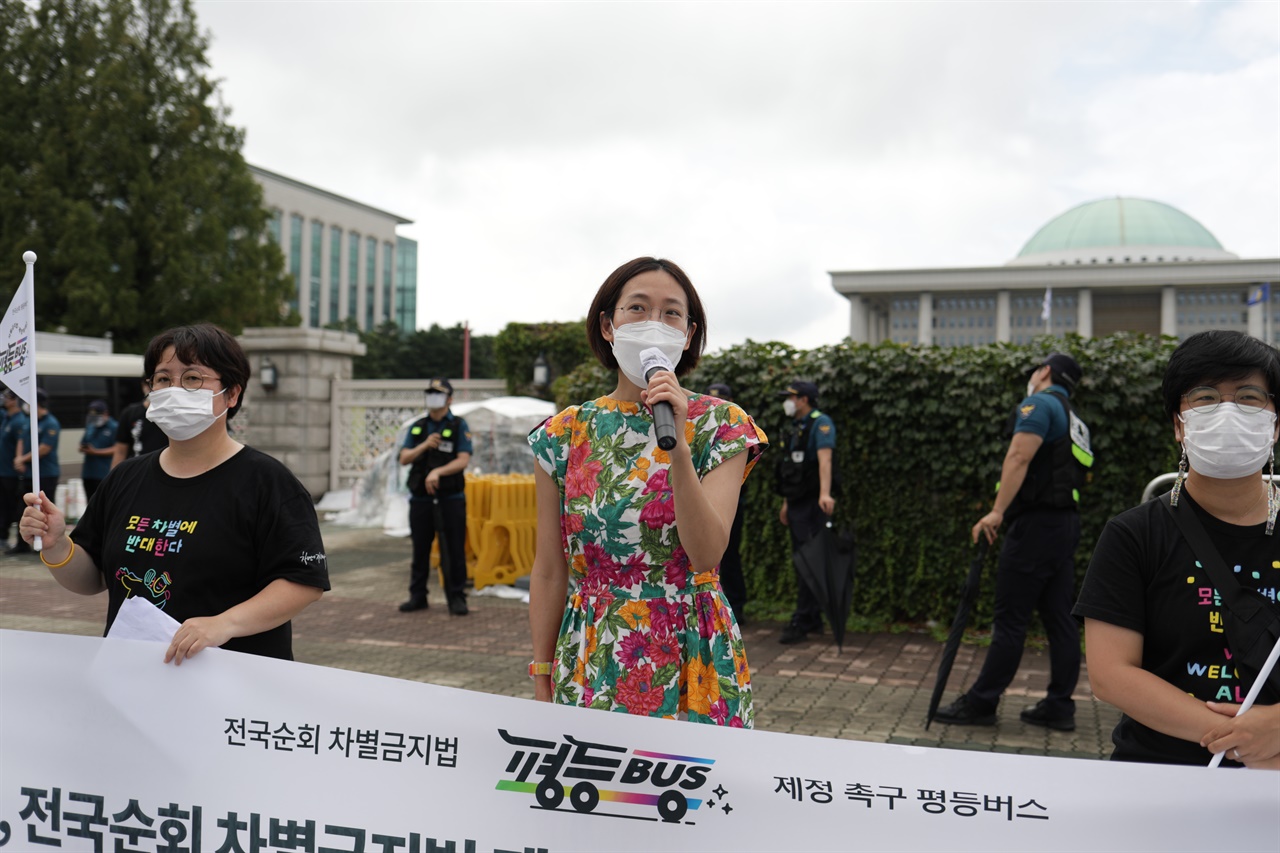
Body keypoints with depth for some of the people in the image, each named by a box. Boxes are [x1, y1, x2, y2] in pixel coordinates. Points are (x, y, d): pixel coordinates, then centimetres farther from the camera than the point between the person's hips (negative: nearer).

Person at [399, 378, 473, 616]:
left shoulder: (459, 426, 0)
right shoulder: (417, 427, 12)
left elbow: (463, 460, -11)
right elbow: (404, 459, 5)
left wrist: (438, 471, -25)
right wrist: (425, 445, -11)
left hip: (450, 498, -4)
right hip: (420, 498, 4)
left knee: (454, 550, -1)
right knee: (420, 549, 9)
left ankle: (456, 598, 7)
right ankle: (417, 596, 19)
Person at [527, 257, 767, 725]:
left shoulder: (720, 424, -4)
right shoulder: (564, 433, 1)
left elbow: (707, 556, -17)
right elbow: (549, 571, 4)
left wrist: (677, 447, -26)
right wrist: (541, 680, 4)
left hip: (693, 655, -1)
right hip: (590, 660, 2)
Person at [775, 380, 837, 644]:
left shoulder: (821, 423, -11)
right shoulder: (796, 427, 17)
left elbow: (825, 458, -26)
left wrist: (825, 493, -39)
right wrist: (786, 503, 21)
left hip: (813, 504, -9)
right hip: (797, 503, 9)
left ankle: (801, 621, -3)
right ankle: (813, 620, 19)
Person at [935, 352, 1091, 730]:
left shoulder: (1039, 404, -7)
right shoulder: (1073, 421, 22)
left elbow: (1019, 457, -20)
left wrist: (998, 511, -24)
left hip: (1037, 524, -9)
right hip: (1065, 524, 9)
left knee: (1010, 620, -5)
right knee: (1060, 619, 9)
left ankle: (980, 703, 0)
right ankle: (1059, 706, 14)